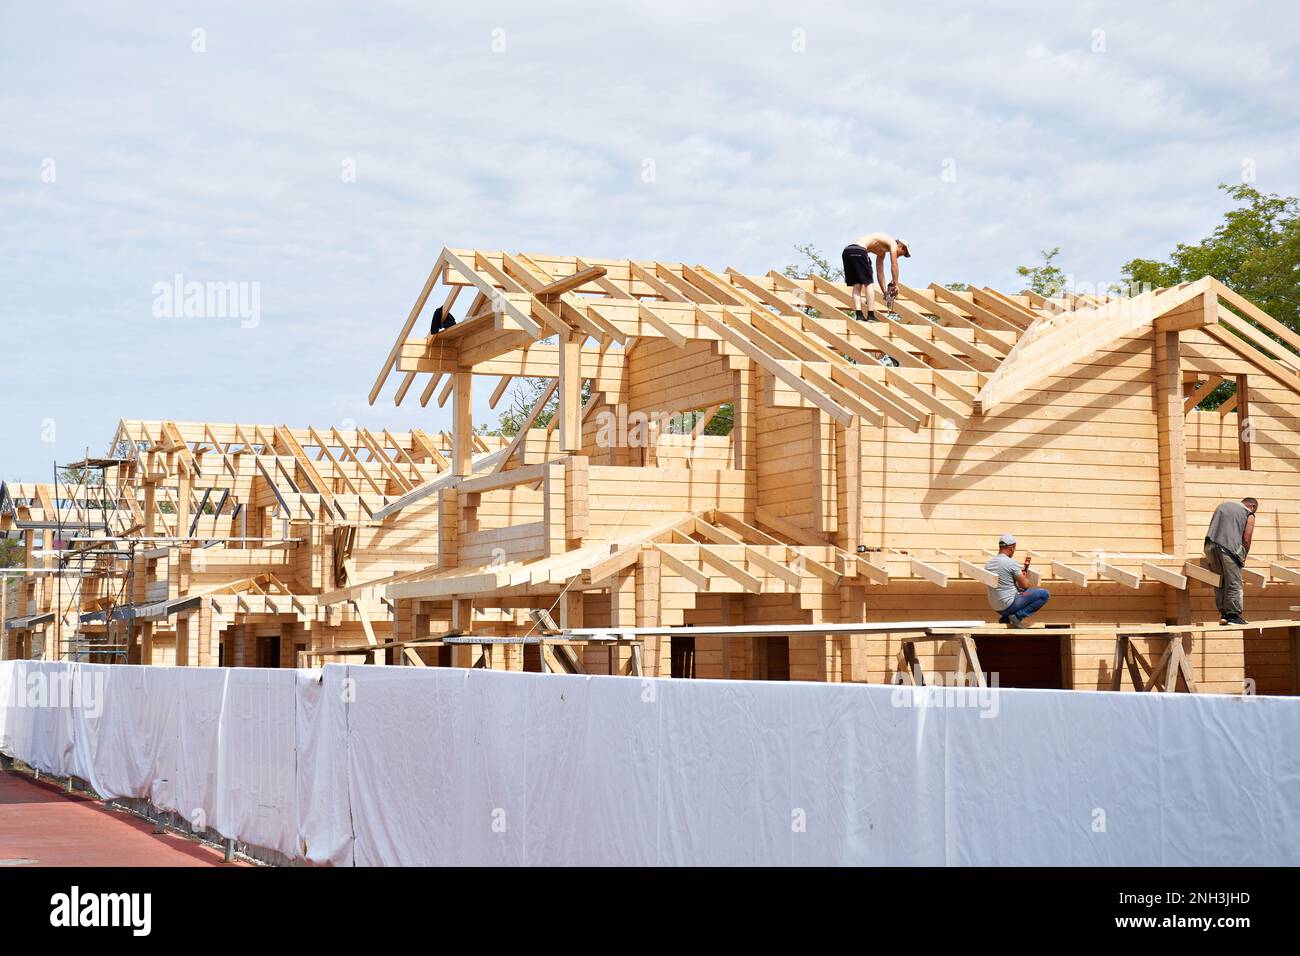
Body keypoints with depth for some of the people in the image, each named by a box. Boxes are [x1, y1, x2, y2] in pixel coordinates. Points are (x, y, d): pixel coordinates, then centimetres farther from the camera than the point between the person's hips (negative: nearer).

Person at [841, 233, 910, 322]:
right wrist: (896, 284, 8)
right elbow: (894, 265, 3)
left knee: (856, 286, 9)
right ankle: (871, 316, -3)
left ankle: (858, 315, 0)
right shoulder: (892, 243, 11)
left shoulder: (881, 253, 34)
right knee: (868, 284, -1)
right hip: (858, 250, -9)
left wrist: (885, 292, 36)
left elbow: (880, 273, 36)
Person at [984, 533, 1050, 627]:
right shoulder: (1011, 563, -16)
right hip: (1009, 605, -8)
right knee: (1044, 594, -4)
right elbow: (1025, 585, -8)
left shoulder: (988, 563, 7)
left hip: (996, 607, 8)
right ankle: (1018, 616, -8)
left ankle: (1006, 617, 15)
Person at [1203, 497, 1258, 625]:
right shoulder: (1249, 515, 11)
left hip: (1210, 546, 5)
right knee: (1234, 583, 2)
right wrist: (1243, 558, 19)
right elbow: (1246, 540, 4)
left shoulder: (1223, 505, 27)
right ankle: (1234, 615, 1)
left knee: (1220, 580, 16)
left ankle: (1223, 613, 12)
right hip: (1229, 547, -5)